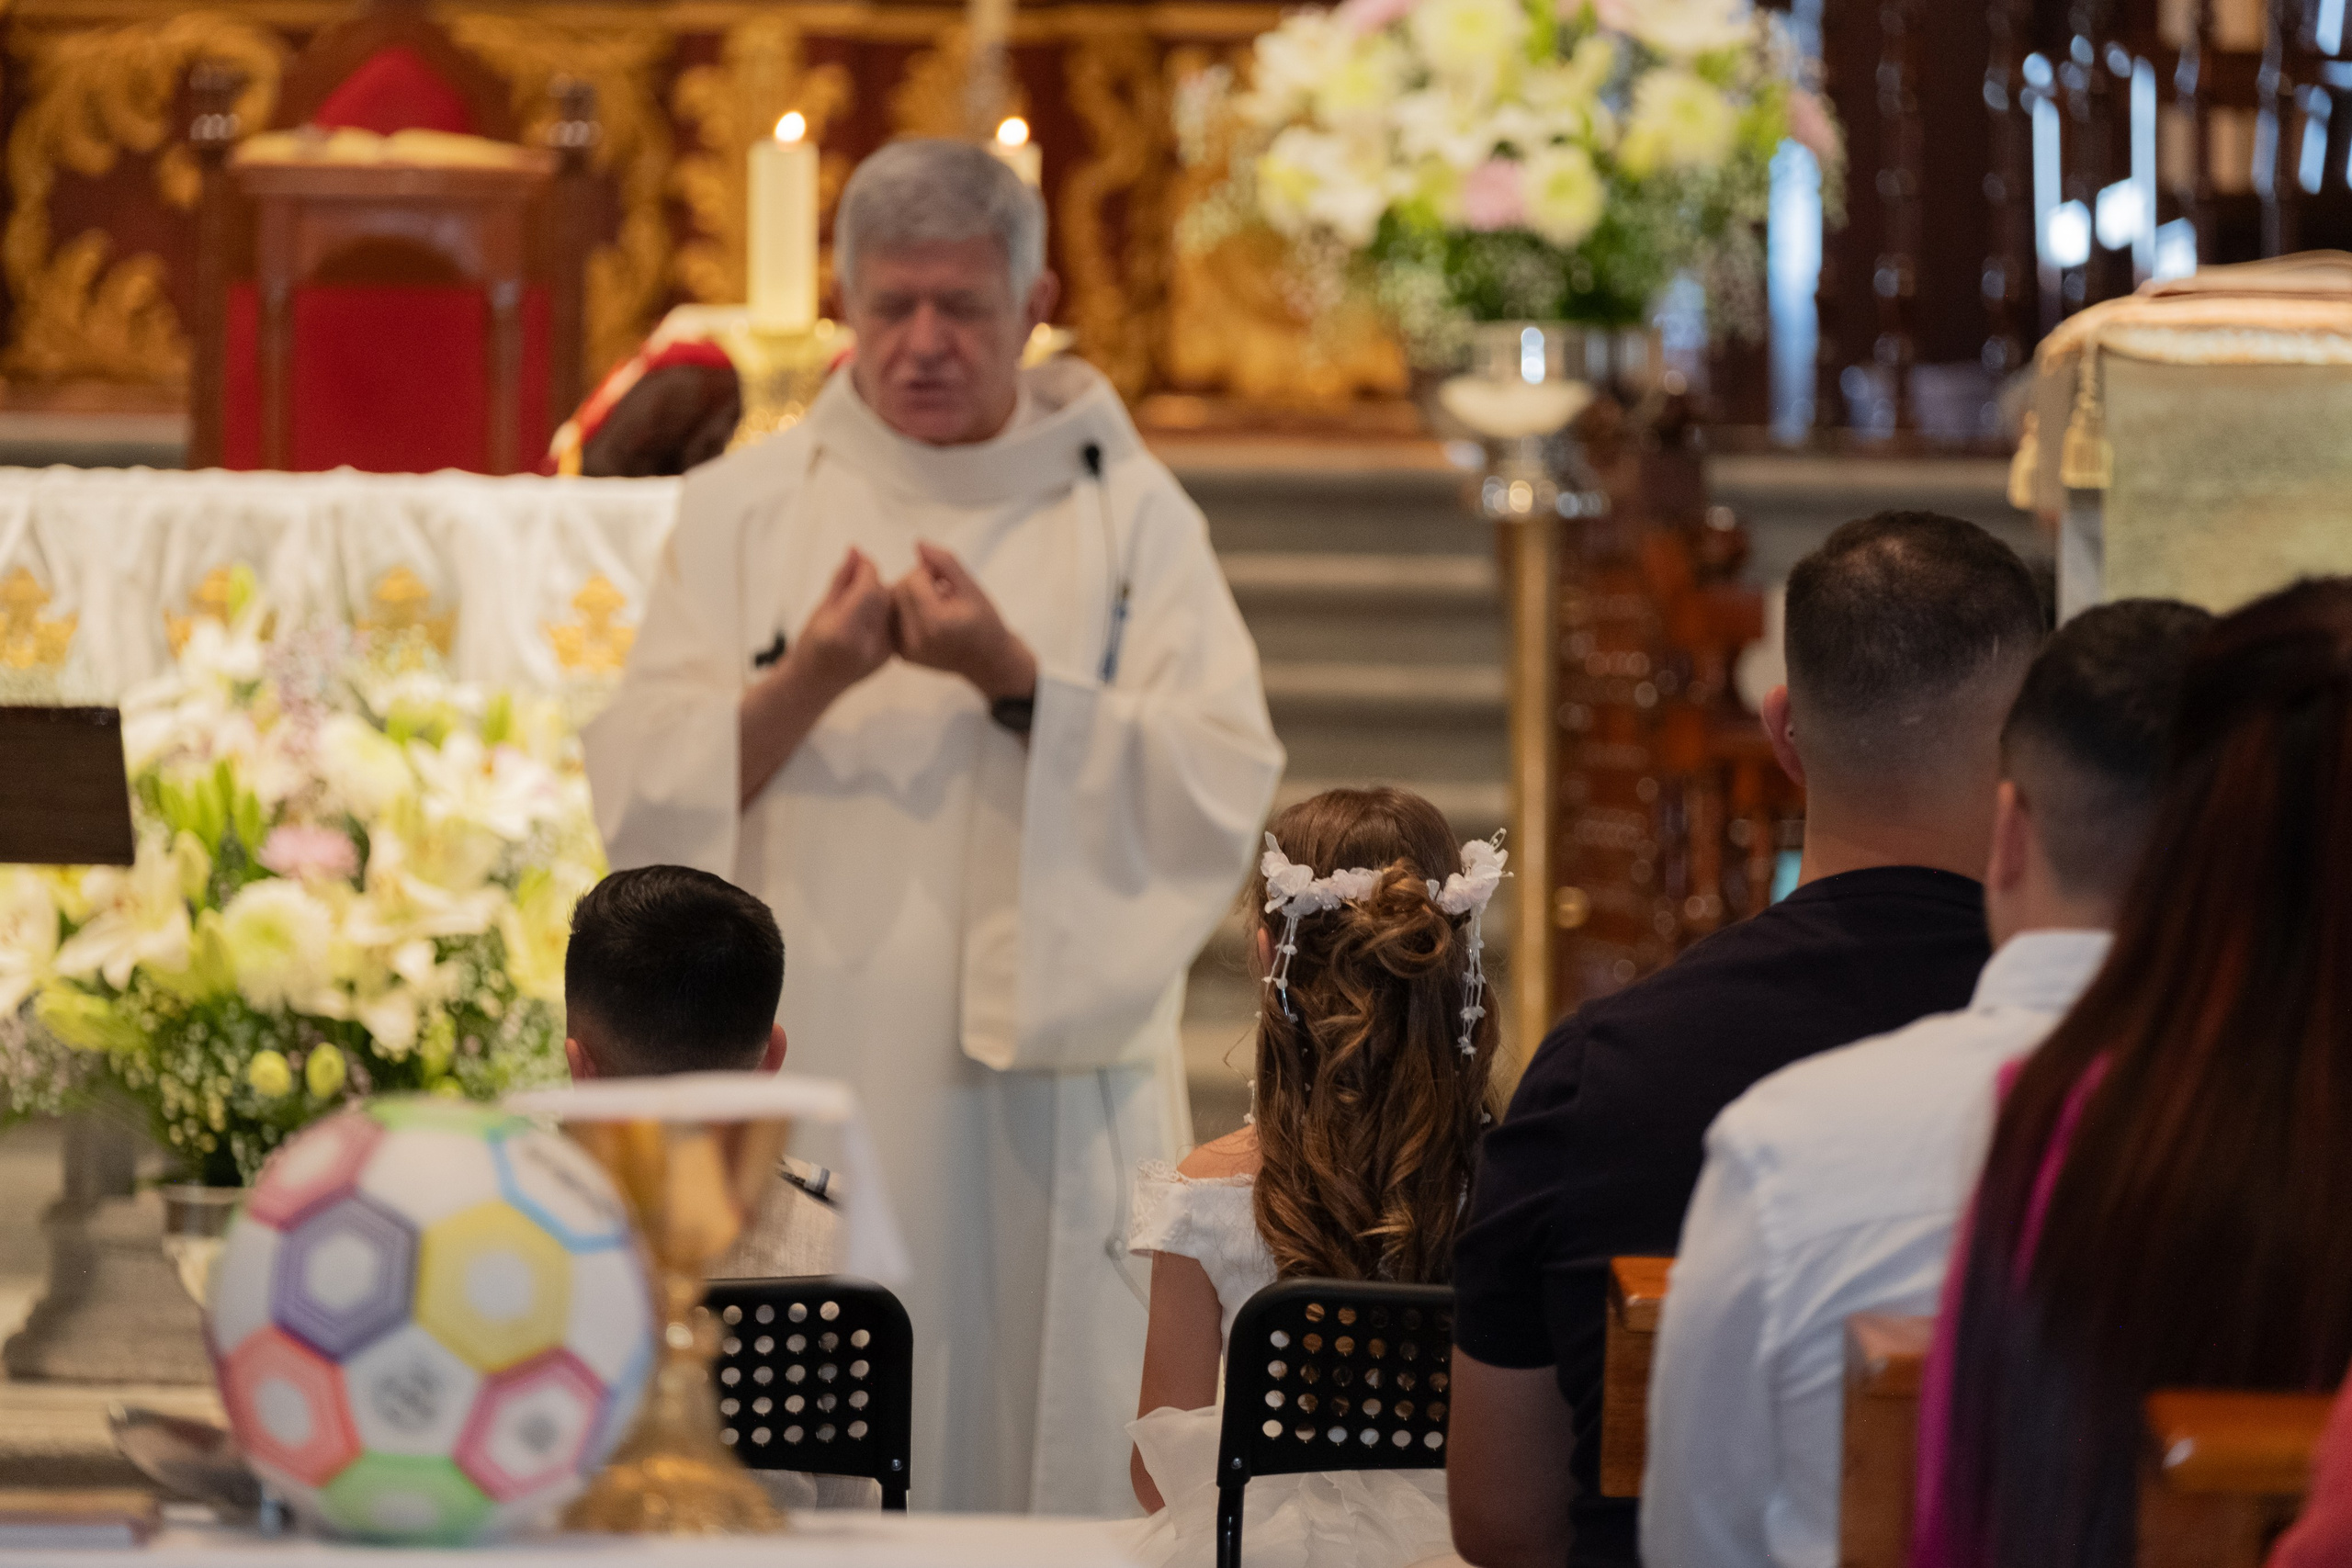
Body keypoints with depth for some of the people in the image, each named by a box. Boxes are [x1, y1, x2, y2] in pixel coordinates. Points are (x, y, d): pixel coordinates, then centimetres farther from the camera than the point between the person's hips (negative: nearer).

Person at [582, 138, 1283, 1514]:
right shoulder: (745, 510, 10)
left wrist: (1016, 683, -16)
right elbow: (638, 798, 1)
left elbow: (1225, 793, -5)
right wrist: (804, 683, -15)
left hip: (1046, 1104, -1)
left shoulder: (1130, 514, 7)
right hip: (801, 1086, 1)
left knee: (1050, 1481, -3)